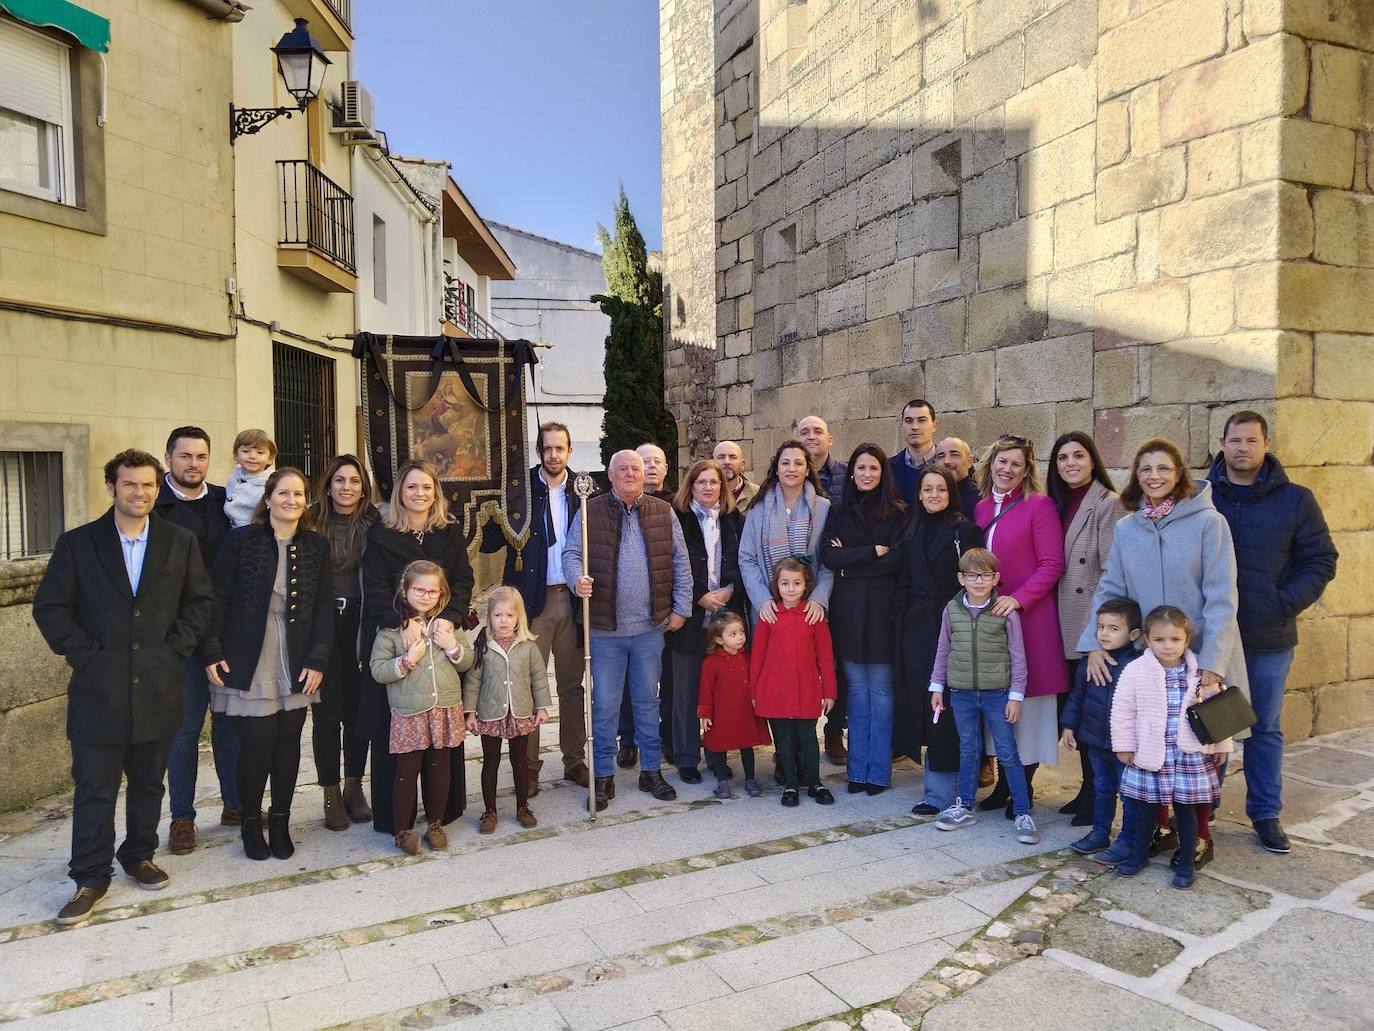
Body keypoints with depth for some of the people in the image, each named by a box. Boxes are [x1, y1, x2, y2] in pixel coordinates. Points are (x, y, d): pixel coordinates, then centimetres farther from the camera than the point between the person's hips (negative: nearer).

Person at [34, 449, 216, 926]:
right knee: (94, 789, 5)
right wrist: (84, 654, -8)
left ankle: (139, 855, 32)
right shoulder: (77, 543, -1)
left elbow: (201, 602, 5)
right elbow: (50, 607, 0)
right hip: (98, 689, -1)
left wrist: (175, 649, -4)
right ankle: (91, 877, 17)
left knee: (148, 783, 14)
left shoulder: (181, 542, 3)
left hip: (158, 688, 2)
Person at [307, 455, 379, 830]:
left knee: (358, 708, 8)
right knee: (326, 710, 3)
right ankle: (331, 794, 15)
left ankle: (354, 787, 23)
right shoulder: (313, 523, 1)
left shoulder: (374, 525, 2)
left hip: (361, 625, 1)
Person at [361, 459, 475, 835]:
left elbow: (464, 581, 2)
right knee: (394, 729, 1)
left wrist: (449, 617, -16)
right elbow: (375, 588, -6)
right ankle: (394, 815, 12)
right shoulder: (381, 535, 2)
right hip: (394, 641, -2)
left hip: (441, 636, 2)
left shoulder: (450, 533, 9)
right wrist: (404, 622, -22)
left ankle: (444, 809, 19)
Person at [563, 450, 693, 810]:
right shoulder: (591, 512, 0)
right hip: (605, 629, -2)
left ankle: (651, 770, 26)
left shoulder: (663, 512, 6)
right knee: (605, 705, 5)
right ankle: (603, 776, 18)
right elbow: (571, 553, 0)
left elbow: (680, 562, 8)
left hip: (650, 626, 2)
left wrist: (681, 607, 4)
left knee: (647, 701, 13)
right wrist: (578, 578, -21)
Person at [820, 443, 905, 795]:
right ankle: (858, 769, 14)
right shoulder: (838, 513, 10)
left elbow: (897, 559, -10)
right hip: (848, 609, 2)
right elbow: (828, 556, -3)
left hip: (881, 610, -2)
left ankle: (878, 771, 10)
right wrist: (873, 551, -8)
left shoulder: (896, 513, 3)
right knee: (857, 689, 7)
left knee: (880, 689, 1)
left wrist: (850, 561, -7)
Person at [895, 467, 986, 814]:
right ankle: (940, 784, 20)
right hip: (915, 628, 5)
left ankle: (941, 791, 8)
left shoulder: (966, 531, -3)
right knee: (919, 701, 7)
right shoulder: (912, 532, 13)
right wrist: (901, 626, 7)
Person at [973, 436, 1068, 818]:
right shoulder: (982, 507, 10)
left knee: (1026, 698, 3)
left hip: (1029, 618, -5)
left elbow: (1052, 564, -12)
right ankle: (1003, 783, 23)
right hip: (989, 615, 6)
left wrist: (1018, 598, -21)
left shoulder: (1039, 505, -7)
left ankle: (1024, 786, 17)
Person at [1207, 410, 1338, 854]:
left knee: (1265, 729, 12)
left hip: (1269, 639, 0)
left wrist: (1286, 604, -11)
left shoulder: (1295, 500, 0)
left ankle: (1266, 814, 26)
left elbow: (1320, 561, 1)